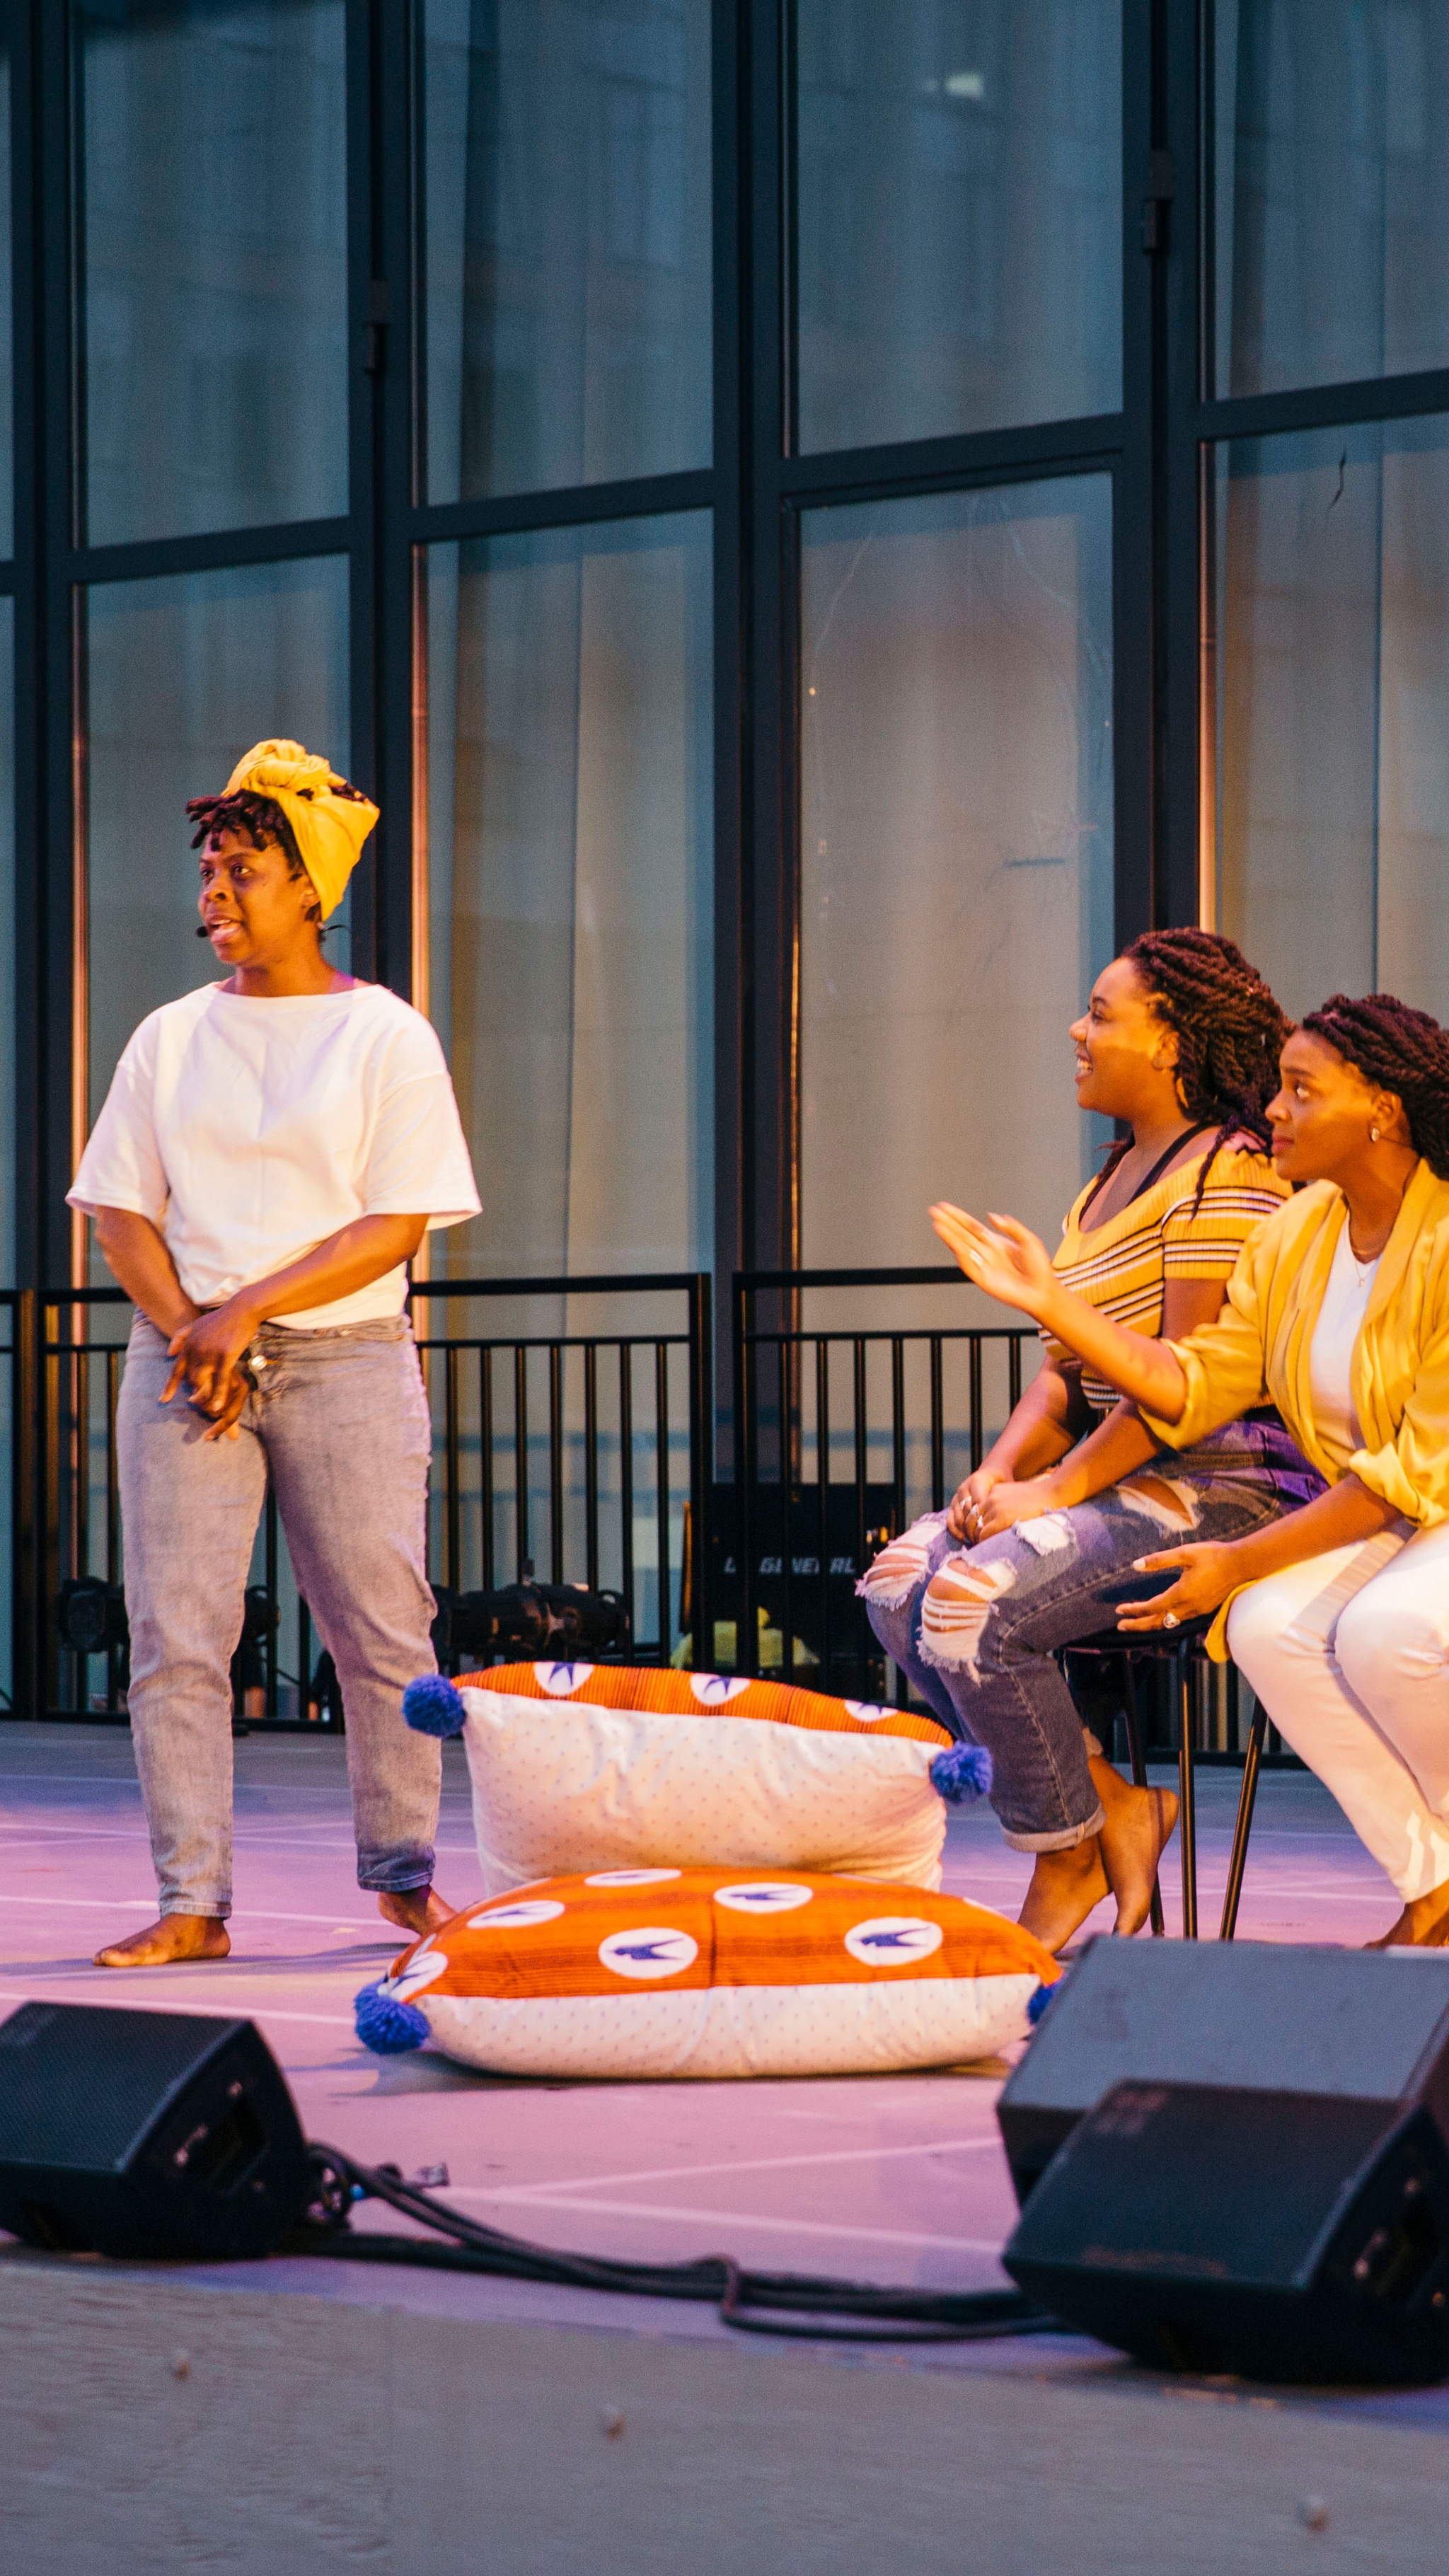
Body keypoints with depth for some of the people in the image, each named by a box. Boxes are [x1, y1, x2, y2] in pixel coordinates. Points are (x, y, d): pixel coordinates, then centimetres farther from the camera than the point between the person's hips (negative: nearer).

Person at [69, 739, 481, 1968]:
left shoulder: (386, 1036, 2)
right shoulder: (172, 1037, 12)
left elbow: (397, 1228, -5)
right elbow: (121, 1210, 9)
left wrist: (247, 1311, -13)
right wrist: (190, 1334, -8)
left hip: (346, 1358, -3)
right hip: (187, 1355, 3)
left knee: (382, 1627, -4)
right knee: (175, 1635, -5)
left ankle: (404, 1874, 11)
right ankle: (191, 1904, -2)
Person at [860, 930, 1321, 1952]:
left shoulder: (1224, 1171, -11)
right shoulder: (1114, 1180, 20)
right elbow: (1063, 1369, 17)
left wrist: (1058, 1491, -19)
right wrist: (1001, 1472, -2)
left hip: (1218, 1488, -10)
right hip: (1121, 1479, 10)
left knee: (975, 1601, -25)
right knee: (899, 1581, -6)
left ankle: (1068, 1858, -8)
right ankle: (1112, 1804, -6)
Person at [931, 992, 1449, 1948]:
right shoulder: (1296, 1233, 5)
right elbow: (1199, 1386, 3)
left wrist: (1243, 1562, -18)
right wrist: (1051, 1302, -4)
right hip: (1369, 1527, 7)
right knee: (1266, 1624, -24)